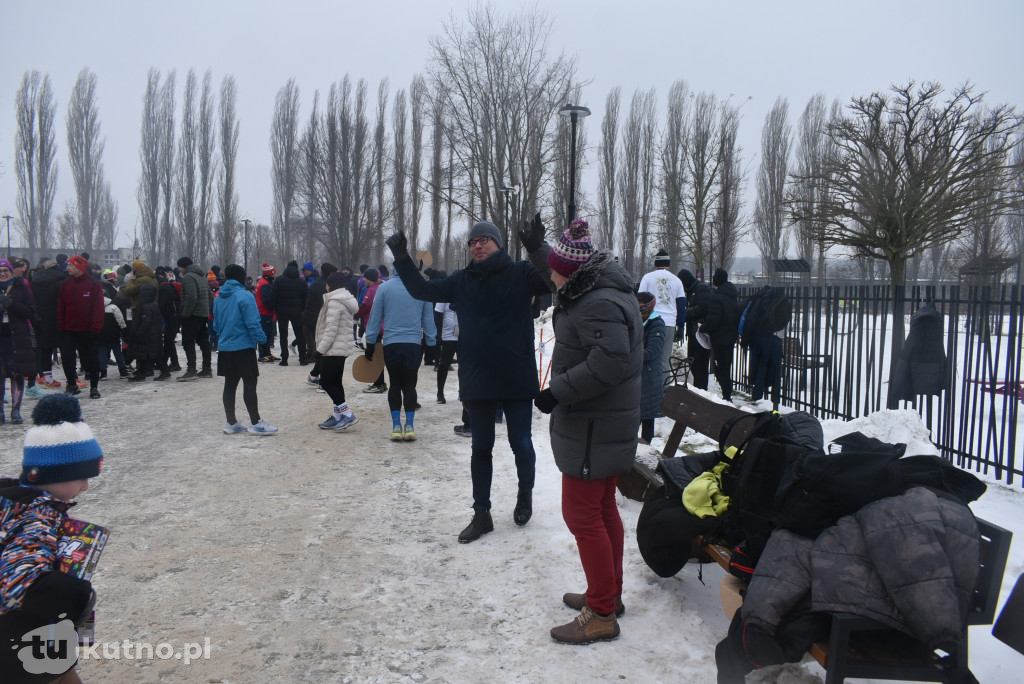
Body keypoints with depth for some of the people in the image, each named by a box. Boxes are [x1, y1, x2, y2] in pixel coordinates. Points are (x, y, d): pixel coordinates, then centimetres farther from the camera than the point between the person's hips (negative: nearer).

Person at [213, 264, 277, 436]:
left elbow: (216, 324, 17)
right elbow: (253, 323, -18)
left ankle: (231, 423, 17)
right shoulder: (245, 296, -13)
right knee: (250, 384, -3)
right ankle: (256, 423, 0)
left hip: (224, 348, 7)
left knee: (230, 385, 11)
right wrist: (261, 339, -6)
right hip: (243, 347, -7)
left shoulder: (219, 298, 9)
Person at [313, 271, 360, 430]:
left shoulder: (334, 302, -15)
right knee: (335, 382, 13)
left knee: (326, 382, -6)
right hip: (342, 347, 10)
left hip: (334, 349, -10)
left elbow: (331, 329, -20)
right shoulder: (345, 300, 16)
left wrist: (320, 349, -15)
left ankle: (347, 414, -9)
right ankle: (337, 417, 17)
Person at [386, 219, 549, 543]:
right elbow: (422, 290, 14)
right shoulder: (462, 280, 7)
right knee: (481, 447, 12)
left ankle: (525, 493, 36)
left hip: (517, 379, -3)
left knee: (521, 443, 7)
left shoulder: (520, 273, -5)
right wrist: (402, 258, 3)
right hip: (476, 380, 4)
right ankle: (481, 514, 25)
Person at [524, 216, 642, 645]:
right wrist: (536, 248, 35)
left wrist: (557, 391, -26)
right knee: (602, 508, 20)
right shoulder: (598, 288, 9)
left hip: (593, 430, -11)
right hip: (602, 425, 11)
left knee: (582, 514, -3)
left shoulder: (599, 305, -24)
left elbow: (610, 360, -33)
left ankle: (602, 615, 8)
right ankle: (609, 594, 35)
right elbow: (562, 279, 30)